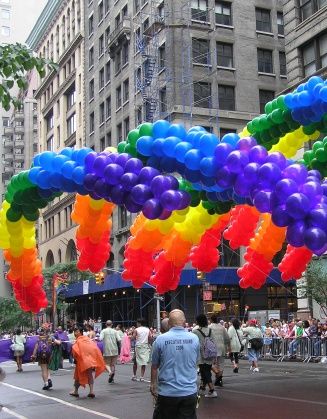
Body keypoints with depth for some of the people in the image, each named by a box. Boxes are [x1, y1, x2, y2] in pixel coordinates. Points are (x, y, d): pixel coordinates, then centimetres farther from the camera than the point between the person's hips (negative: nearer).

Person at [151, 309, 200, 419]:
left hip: (167, 392, -1)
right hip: (189, 391, 1)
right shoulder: (194, 338, -3)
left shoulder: (160, 339, -9)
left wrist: (153, 384, 16)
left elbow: (154, 366, 2)